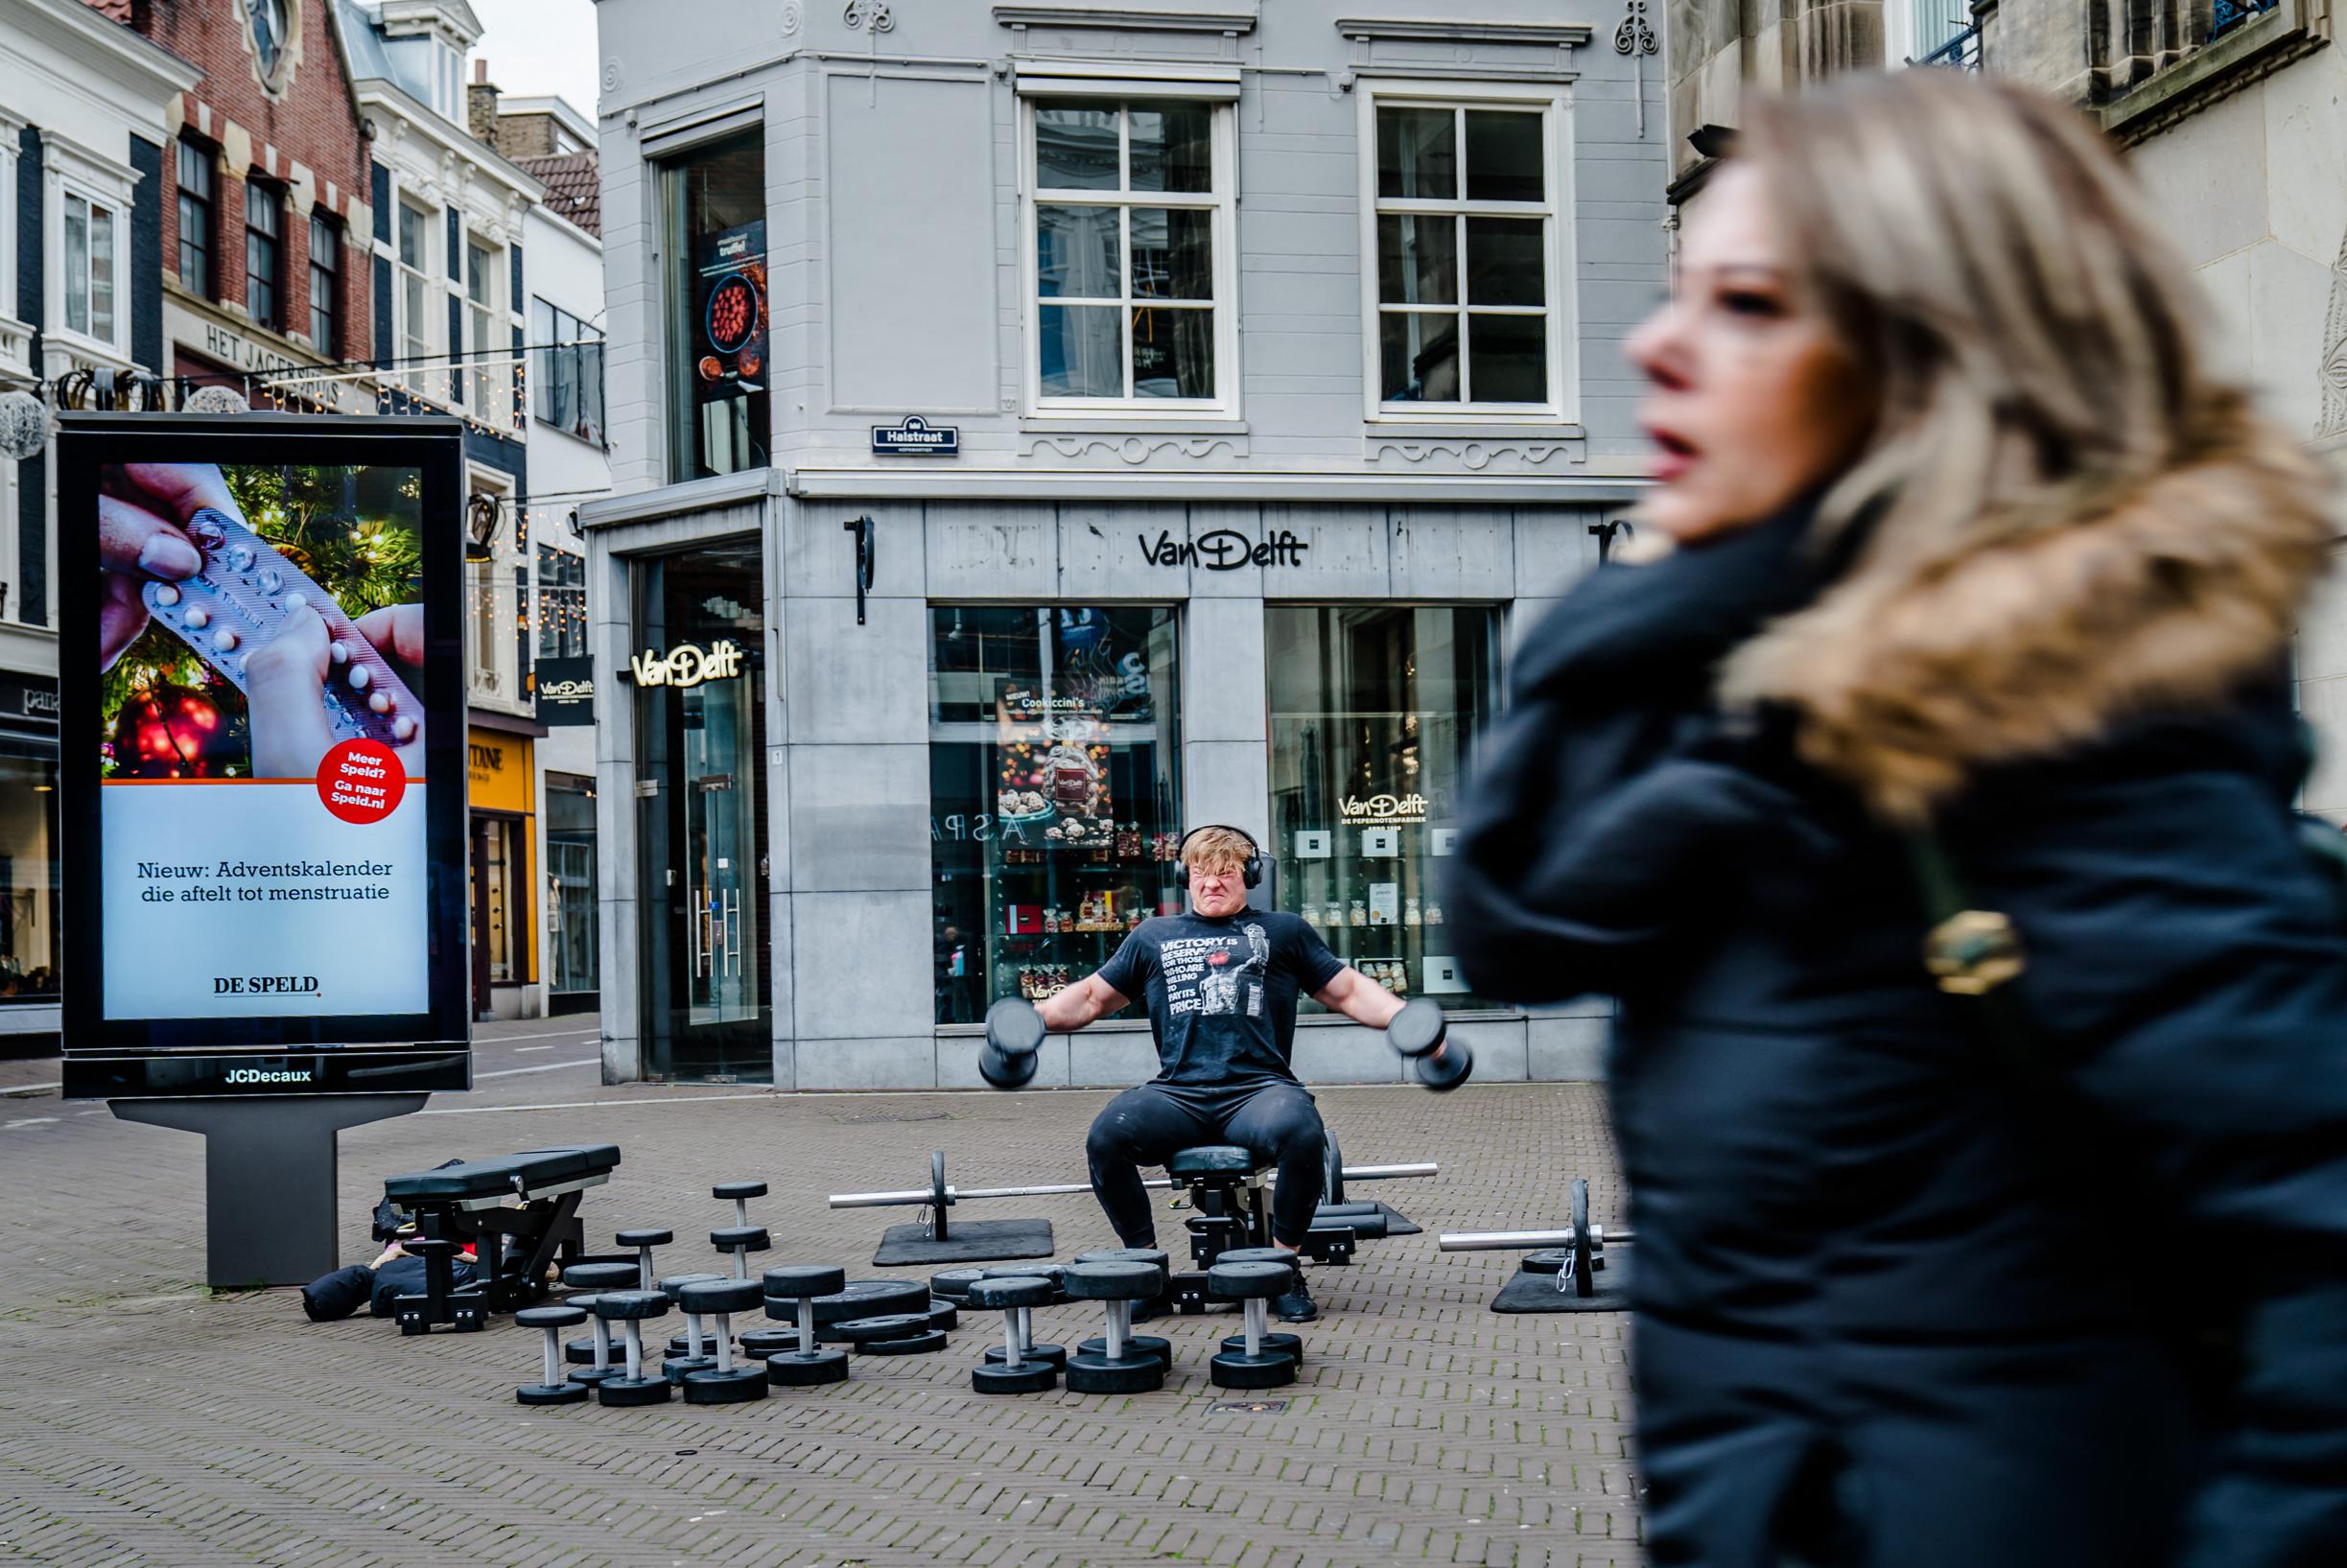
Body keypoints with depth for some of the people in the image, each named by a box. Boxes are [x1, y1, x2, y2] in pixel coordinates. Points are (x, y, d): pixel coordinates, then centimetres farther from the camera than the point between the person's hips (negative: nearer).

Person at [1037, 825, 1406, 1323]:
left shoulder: (1282, 931, 21)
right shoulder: (1153, 936, 25)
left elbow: (1349, 991, 20)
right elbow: (1092, 998, 28)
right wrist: (1032, 1017, 10)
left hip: (1258, 1090, -1)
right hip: (1178, 1093, 1)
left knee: (1300, 1133, -36)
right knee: (1105, 1136, -29)